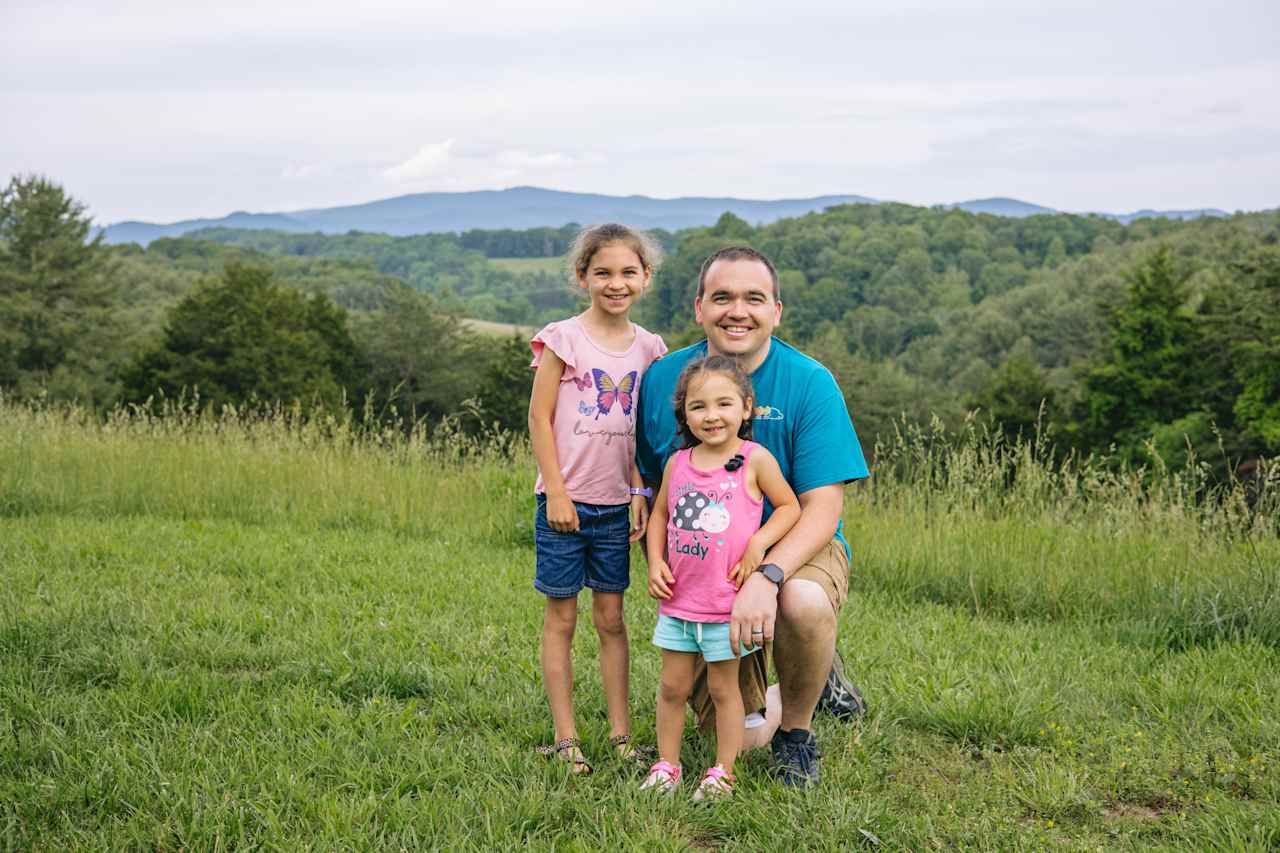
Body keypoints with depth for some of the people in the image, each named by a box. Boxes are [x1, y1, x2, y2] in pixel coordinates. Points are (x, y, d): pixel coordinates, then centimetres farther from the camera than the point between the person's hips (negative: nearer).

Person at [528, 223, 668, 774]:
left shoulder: (647, 348, 5)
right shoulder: (563, 339, -8)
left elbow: (645, 431, 10)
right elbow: (540, 419, -8)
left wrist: (640, 492, 3)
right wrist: (556, 492, -11)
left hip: (616, 505, 4)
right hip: (565, 501, -4)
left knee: (611, 618, 10)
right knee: (561, 617, 4)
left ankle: (621, 735, 16)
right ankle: (565, 738, 10)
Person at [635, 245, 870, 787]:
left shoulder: (809, 384, -15)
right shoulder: (663, 381, -6)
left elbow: (822, 509, -20)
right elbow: (647, 488, 6)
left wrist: (767, 577, -36)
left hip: (793, 551, -2)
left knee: (804, 602, -39)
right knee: (739, 737, -5)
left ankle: (796, 730, -8)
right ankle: (802, 687, 32)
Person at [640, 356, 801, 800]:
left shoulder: (755, 460, -9)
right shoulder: (677, 463, 2)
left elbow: (789, 506, -1)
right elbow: (659, 515, 14)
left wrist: (759, 543, -15)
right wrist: (655, 562, 0)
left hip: (728, 601, -3)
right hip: (679, 597, 4)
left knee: (723, 688, 8)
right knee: (673, 685, 11)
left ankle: (723, 771, 21)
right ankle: (666, 766, 24)